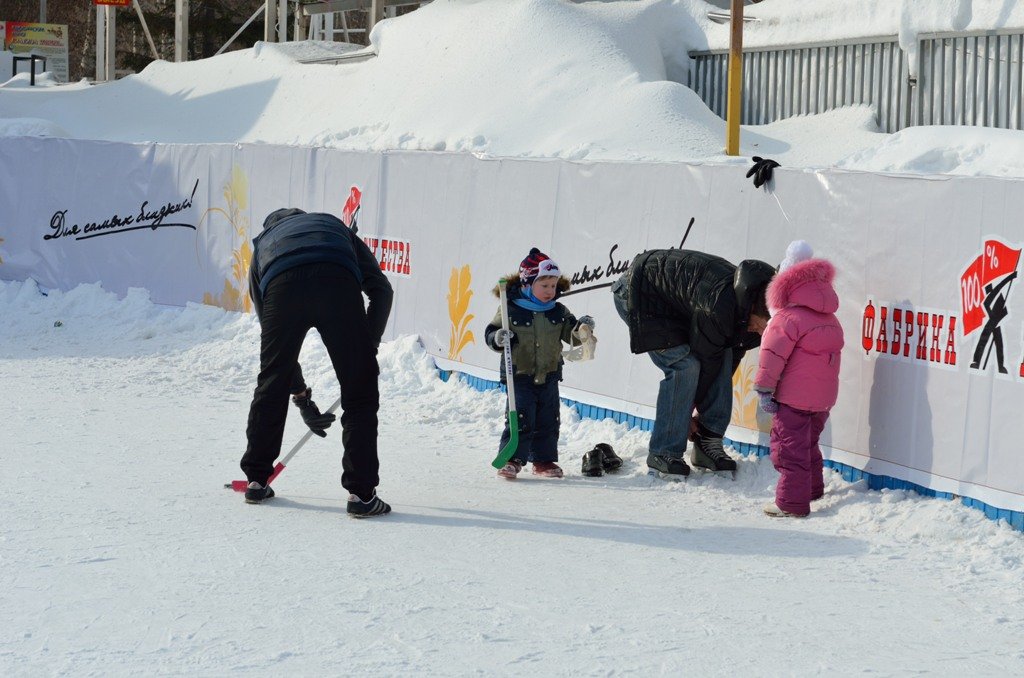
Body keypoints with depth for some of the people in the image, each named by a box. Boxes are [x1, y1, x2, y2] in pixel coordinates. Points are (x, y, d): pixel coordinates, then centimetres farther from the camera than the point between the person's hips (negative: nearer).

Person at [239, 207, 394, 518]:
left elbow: (271, 332, 38)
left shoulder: (262, 242, 41)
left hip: (282, 287, 1)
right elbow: (381, 288, 23)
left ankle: (256, 480, 31)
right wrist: (370, 343, 26)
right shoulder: (334, 225, 41)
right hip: (338, 283, -1)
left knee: (271, 385, 21)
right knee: (359, 390, 8)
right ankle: (361, 493, 4)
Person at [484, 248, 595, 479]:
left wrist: (581, 329, -14)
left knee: (548, 421, 9)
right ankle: (512, 459, -2)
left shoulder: (559, 312, 3)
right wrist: (498, 339, -25)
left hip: (549, 377, 5)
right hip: (519, 376, -4)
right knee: (520, 419, -10)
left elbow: (571, 335, 6)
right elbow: (490, 333, -4)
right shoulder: (510, 310, -9)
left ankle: (544, 460, 20)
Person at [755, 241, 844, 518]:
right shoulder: (830, 319, 12)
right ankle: (813, 489, 35)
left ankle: (792, 502, -5)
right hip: (824, 396, 8)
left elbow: (772, 356, -16)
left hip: (793, 397, -8)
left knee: (790, 446, -3)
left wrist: (764, 390, -10)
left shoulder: (787, 318, -13)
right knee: (808, 442, 24)